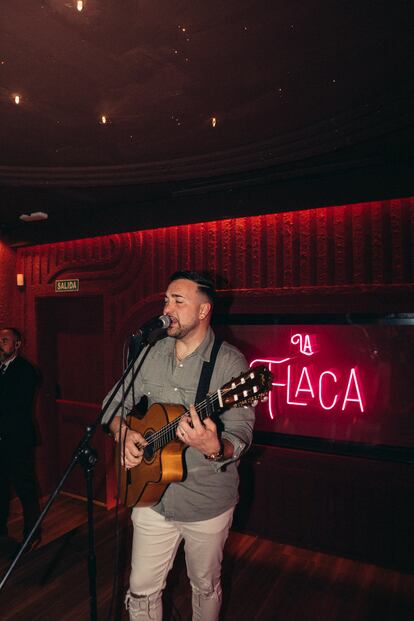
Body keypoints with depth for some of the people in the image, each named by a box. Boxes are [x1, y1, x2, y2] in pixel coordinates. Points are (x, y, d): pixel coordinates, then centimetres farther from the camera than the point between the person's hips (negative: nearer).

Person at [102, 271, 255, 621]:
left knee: (205, 587, 21)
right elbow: (116, 404, 8)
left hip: (207, 503, -3)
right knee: (141, 591, 16)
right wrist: (123, 432, -12)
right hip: (152, 495, 4)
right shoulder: (150, 355, -1)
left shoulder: (229, 362, -17)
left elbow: (240, 436, -20)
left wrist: (214, 448, -41)